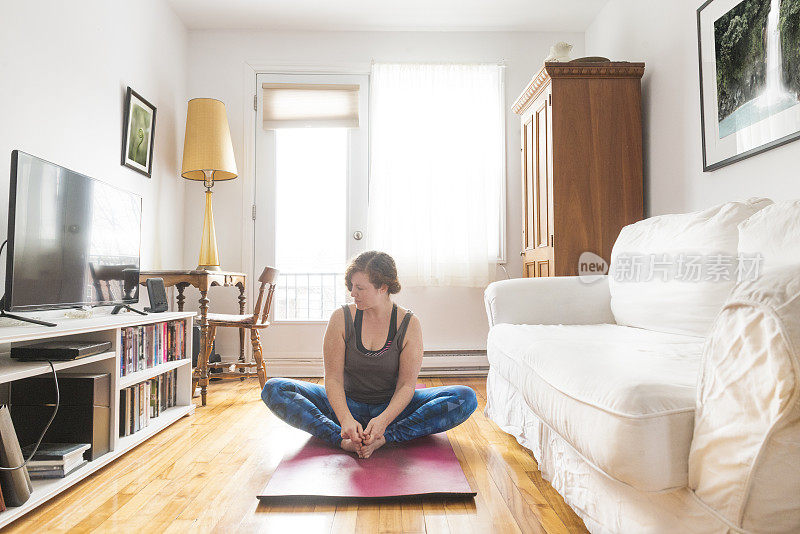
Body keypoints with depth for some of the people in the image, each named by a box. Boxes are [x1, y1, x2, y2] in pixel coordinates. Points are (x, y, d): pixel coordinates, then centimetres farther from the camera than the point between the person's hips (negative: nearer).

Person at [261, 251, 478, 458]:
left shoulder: (409, 324, -10)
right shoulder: (342, 318, -8)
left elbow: (406, 384, -13)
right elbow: (333, 378, -12)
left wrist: (383, 420, -31)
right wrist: (346, 419, -30)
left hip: (392, 407, 0)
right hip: (347, 406, 1)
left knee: (466, 398, -24)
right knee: (274, 389, -20)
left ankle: (384, 438, -31)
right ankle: (341, 439, -33)